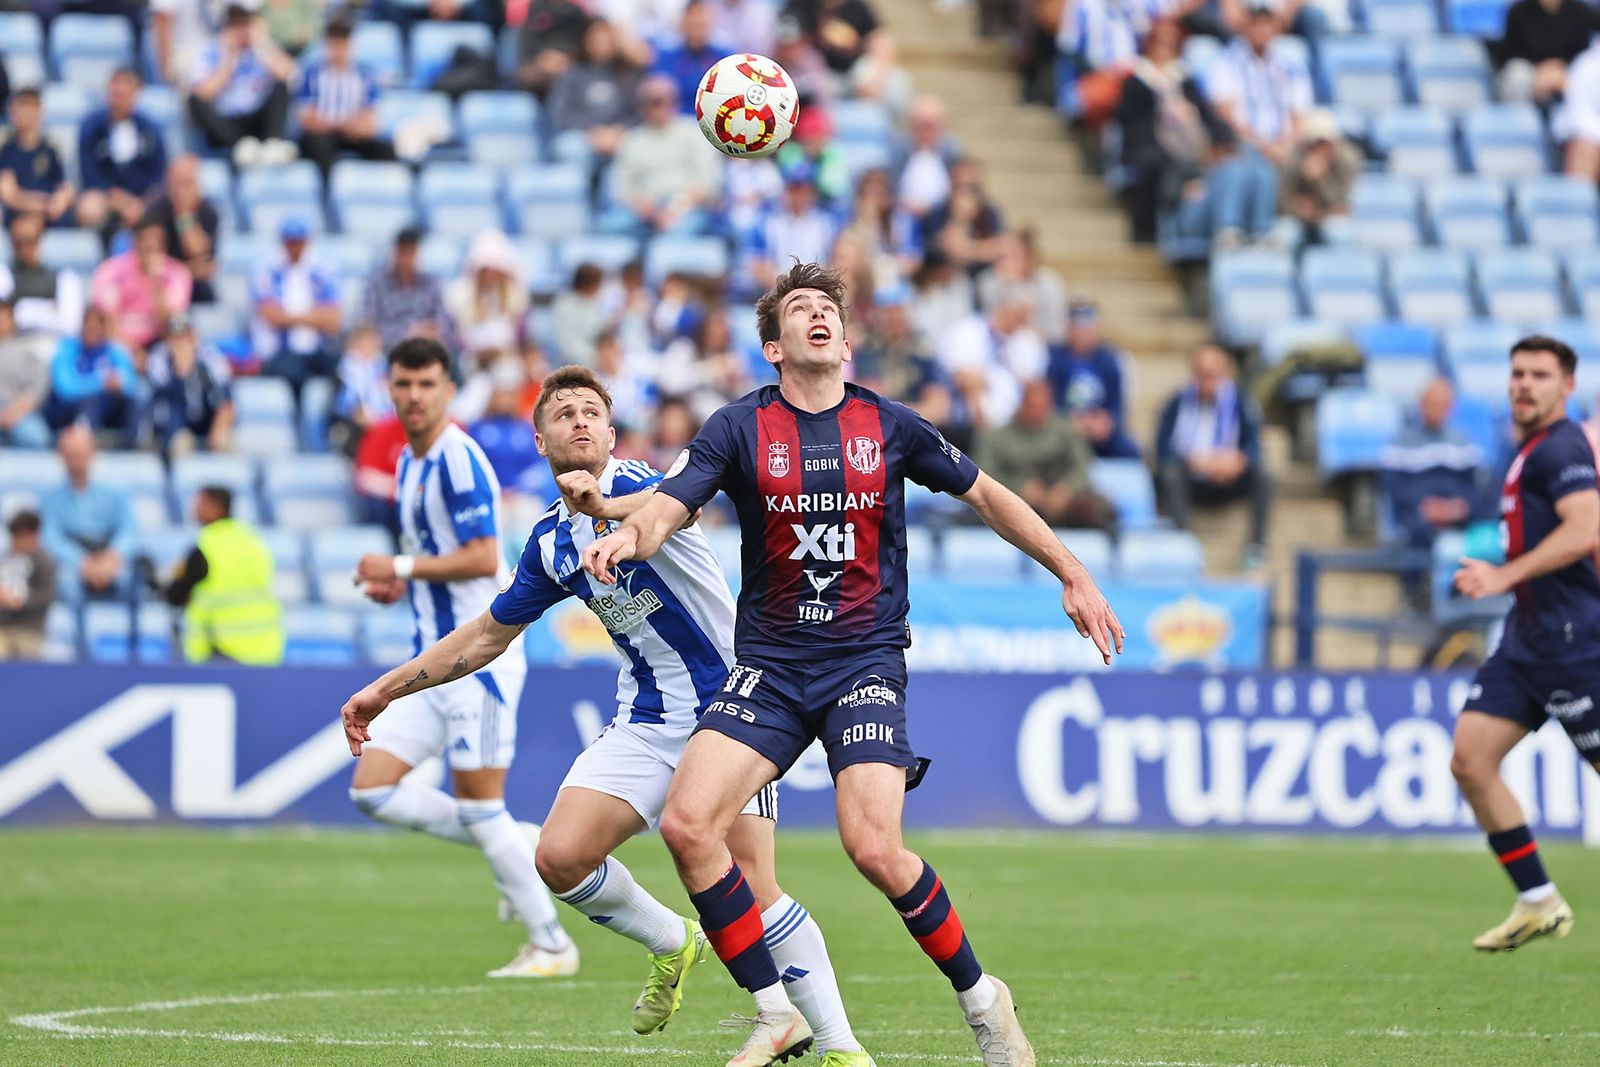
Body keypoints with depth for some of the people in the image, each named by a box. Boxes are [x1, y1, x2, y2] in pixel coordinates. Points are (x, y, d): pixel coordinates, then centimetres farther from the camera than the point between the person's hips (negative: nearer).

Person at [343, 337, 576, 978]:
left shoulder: (457, 458, -14)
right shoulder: (409, 462, 15)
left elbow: (482, 559, -22)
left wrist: (400, 567, -15)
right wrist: (399, 585, 9)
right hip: (434, 660, 9)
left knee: (478, 805, -6)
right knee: (372, 790, 1)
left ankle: (551, 945, 6)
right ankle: (518, 849, 13)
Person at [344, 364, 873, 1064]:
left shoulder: (634, 481, -11)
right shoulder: (550, 540, 10)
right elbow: (489, 634, 23)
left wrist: (606, 505, -60)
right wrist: (386, 689, 24)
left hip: (727, 702, -6)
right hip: (645, 719, 6)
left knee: (751, 883, -17)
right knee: (561, 856, -10)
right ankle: (671, 943, 17)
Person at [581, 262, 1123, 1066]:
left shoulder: (889, 427, 3)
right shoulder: (741, 428, 0)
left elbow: (986, 495, 17)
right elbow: (666, 508, -11)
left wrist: (1073, 575, 17)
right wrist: (627, 537, -35)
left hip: (865, 661, -1)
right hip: (767, 663, 2)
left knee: (873, 847, -21)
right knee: (687, 824, -17)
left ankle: (980, 998, 2)